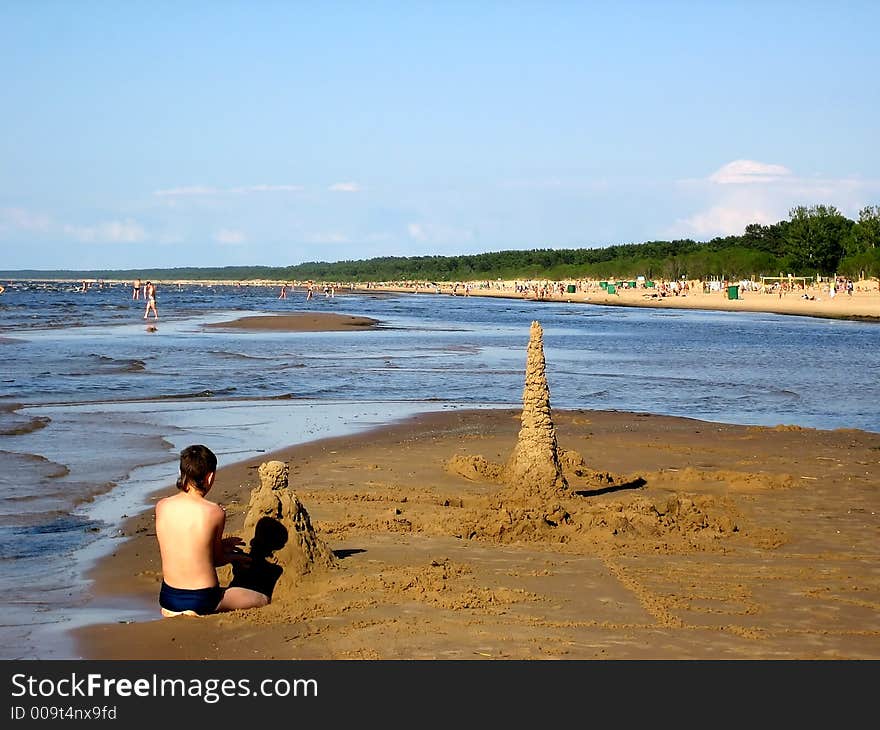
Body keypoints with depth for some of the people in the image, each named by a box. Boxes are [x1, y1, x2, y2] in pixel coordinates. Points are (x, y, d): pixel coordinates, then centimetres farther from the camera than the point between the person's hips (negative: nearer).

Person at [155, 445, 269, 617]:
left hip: (167, 598, 6)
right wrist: (234, 557, 20)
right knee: (263, 601, 13)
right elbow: (217, 558, -3)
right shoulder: (215, 512, -17)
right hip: (201, 602, -6)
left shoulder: (161, 506, -4)